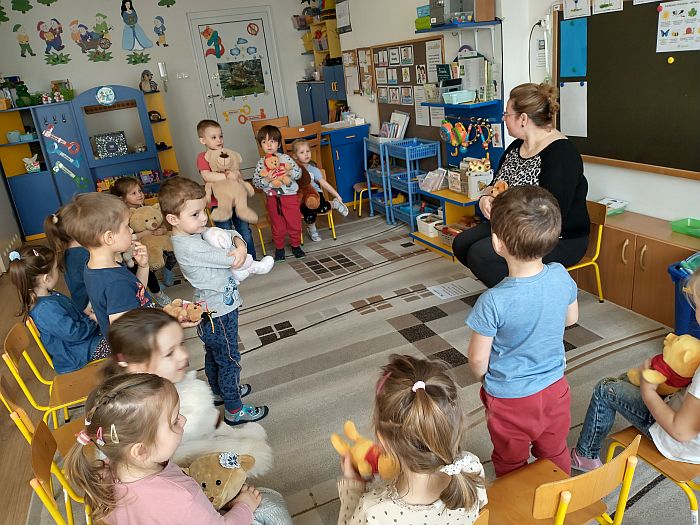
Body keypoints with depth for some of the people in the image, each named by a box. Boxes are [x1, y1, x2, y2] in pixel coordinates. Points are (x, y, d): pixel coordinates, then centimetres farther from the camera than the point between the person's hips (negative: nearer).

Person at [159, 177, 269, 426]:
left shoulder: (195, 232, -1)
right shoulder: (189, 248, -30)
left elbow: (231, 233, 1)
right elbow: (230, 260, -28)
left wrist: (240, 245, -21)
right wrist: (236, 253, -5)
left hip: (213, 309, 9)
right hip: (218, 314, -9)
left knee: (213, 355, 27)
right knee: (230, 360, 6)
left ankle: (219, 391, 48)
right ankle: (234, 410, 22)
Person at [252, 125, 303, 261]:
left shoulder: (286, 158, -2)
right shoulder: (261, 163, -2)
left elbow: (298, 172, 1)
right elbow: (255, 182, -3)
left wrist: (290, 173, -19)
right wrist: (266, 180, -20)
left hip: (290, 195, 0)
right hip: (272, 198, 0)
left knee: (295, 222, 8)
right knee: (278, 226, 10)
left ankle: (295, 245, 27)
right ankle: (279, 248, 28)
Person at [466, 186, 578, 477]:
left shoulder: (492, 302, -33)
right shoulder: (561, 277, -18)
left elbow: (478, 360, -19)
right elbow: (571, 318, 3)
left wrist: (484, 379, 2)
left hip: (509, 399, -5)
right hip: (555, 389, 5)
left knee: (511, 466, 23)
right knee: (555, 455, 30)